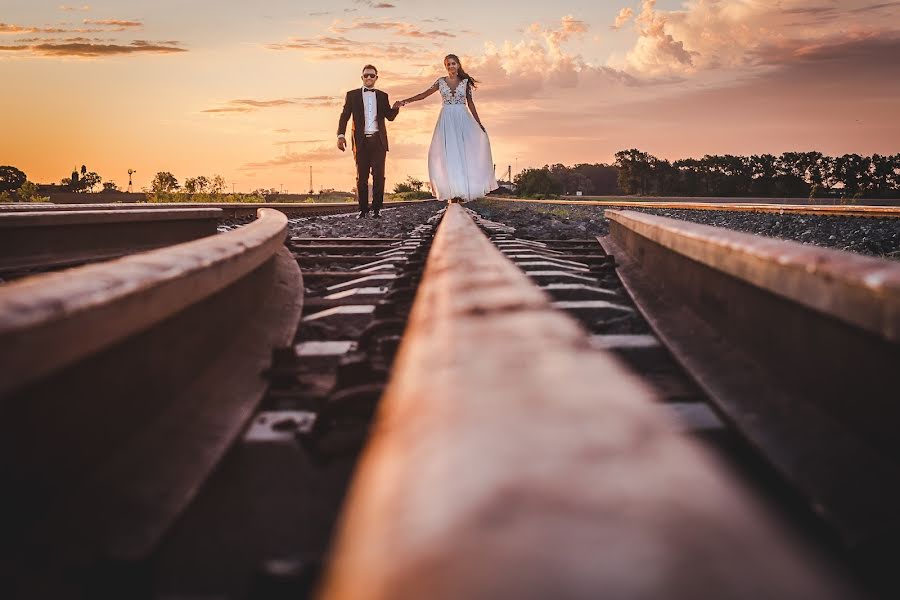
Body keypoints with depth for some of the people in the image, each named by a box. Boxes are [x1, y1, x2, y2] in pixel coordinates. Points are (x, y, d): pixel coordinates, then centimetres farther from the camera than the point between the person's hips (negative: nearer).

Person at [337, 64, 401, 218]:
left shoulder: (382, 96, 14)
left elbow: (390, 117, 10)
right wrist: (341, 135, -10)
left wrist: (395, 108, -12)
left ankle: (377, 209, 1)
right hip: (361, 141, -1)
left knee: (378, 175, -3)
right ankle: (363, 209, 5)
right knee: (361, 176, 1)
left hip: (378, 141, 1)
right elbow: (344, 116, 4)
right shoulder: (352, 95, 9)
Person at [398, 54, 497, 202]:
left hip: (462, 119, 0)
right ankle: (452, 190, -4)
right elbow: (424, 95, 4)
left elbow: (470, 103, 10)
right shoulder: (441, 82, 6)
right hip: (446, 120, 0)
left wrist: (479, 123, 8)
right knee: (448, 154, -4)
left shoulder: (465, 82, 6)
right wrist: (405, 101, -4)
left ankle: (464, 188, 0)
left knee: (463, 152, -6)